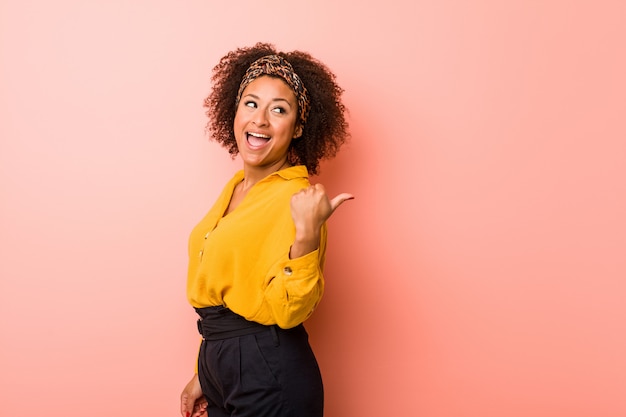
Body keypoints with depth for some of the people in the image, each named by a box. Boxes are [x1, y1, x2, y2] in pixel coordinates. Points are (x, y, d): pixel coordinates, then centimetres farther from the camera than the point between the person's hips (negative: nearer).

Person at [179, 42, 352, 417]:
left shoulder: (296, 198, -16)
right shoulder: (236, 188, 6)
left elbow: (285, 310, -21)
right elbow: (220, 293, 11)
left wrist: (307, 233, -34)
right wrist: (204, 375, 16)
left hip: (269, 382, -7)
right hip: (218, 364, 7)